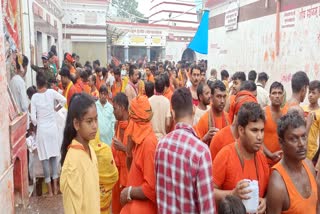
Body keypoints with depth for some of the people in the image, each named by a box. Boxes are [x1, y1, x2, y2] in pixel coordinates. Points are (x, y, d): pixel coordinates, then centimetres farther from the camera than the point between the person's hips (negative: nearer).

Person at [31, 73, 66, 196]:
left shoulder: (34, 97, -7)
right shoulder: (51, 92, -5)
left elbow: (33, 117, -8)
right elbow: (64, 100, -9)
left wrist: (36, 124, 12)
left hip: (41, 130, -1)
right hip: (53, 128, 1)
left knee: (45, 158, 6)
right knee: (54, 156, 13)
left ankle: (49, 189, 13)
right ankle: (55, 186, 16)